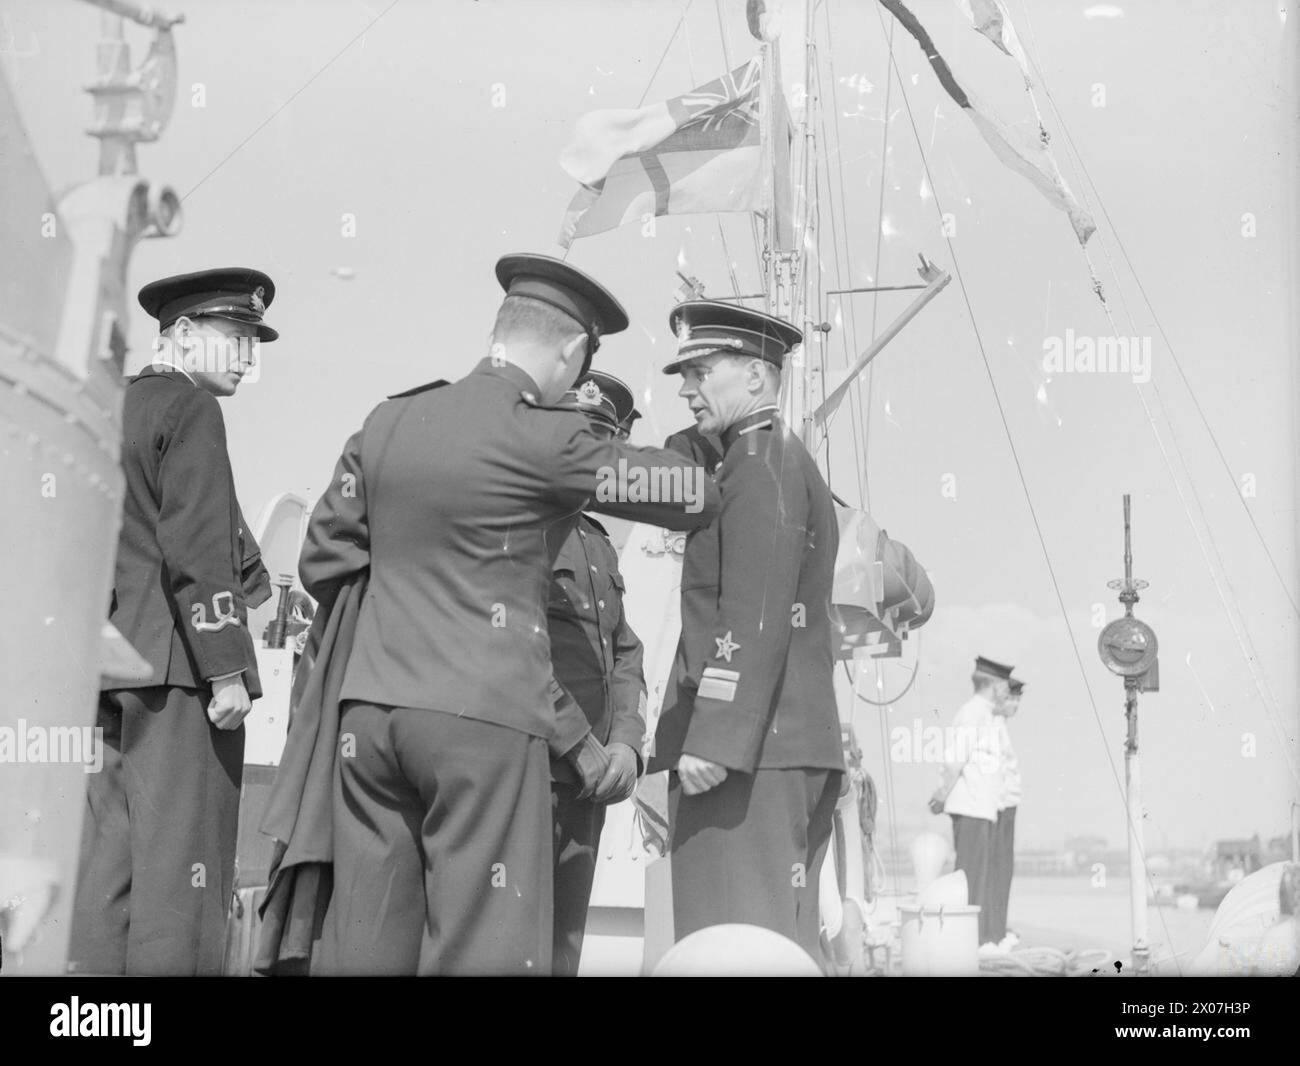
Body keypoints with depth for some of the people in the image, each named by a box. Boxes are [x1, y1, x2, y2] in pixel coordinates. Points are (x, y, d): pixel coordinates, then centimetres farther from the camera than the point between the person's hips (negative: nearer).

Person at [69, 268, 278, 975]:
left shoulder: (114, 407, 19)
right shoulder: (190, 410, -8)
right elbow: (197, 549, -16)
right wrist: (229, 669, -16)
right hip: (177, 664, -9)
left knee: (111, 850, 10)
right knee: (179, 864, -6)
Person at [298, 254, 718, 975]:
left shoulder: (387, 422, 10)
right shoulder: (545, 440, -7)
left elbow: (323, 557, 17)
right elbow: (696, 498, 1)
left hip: (370, 704, 6)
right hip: (482, 712, -6)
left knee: (365, 944, 8)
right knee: (482, 947, -1)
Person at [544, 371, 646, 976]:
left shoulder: (597, 541, 21)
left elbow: (624, 652, 18)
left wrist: (626, 744, 1)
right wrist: (583, 748, -14)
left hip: (588, 785, 8)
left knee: (563, 949, 11)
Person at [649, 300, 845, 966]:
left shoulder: (758, 462, -7)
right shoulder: (793, 462, 24)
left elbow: (754, 616, -18)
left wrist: (714, 738, -21)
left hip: (749, 746, -10)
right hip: (797, 748, 10)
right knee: (784, 942, 10)